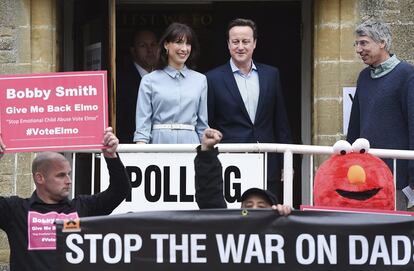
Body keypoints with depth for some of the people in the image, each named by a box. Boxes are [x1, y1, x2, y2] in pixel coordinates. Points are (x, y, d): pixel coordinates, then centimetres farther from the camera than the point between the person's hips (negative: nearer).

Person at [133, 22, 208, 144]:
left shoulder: (200, 80, 11)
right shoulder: (149, 80, 4)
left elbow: (203, 124, 14)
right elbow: (143, 124, 1)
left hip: (190, 142, 2)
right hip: (160, 142, -2)